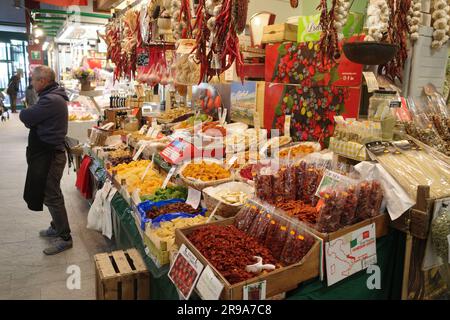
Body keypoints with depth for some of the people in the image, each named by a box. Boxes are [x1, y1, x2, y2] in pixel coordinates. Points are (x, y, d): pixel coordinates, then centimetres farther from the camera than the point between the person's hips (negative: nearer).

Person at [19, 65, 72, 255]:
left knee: (51, 196, -2)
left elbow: (24, 117, -20)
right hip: (47, 152, 11)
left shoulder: (51, 100, -22)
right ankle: (57, 227, 37)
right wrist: (30, 116, -7)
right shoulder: (52, 96, 12)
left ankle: (64, 238, 9)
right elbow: (32, 119, 13)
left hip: (50, 155, -11)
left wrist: (25, 113, 0)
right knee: (50, 193, 21)